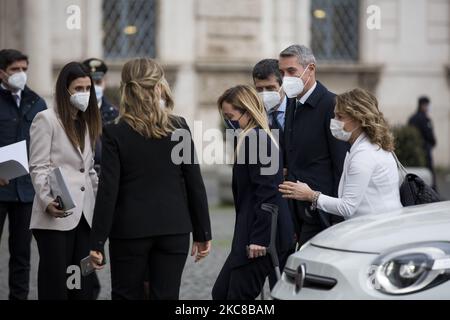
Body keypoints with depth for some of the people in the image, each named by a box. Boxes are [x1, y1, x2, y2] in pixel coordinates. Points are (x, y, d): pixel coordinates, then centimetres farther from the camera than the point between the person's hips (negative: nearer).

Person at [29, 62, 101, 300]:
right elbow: (38, 168, -8)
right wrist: (47, 201, -22)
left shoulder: (86, 122, 19)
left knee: (83, 287, 3)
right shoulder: (46, 119, -2)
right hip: (56, 217, -6)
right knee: (55, 284, -4)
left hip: (84, 215, 6)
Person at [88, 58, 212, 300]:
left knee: (127, 295, 9)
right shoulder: (179, 128, -3)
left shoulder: (115, 134, -7)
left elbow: (108, 191, -10)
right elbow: (195, 184, -1)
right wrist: (203, 233, 7)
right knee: (167, 295, 6)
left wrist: (97, 242, -6)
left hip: (130, 231, -1)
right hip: (174, 228, 2)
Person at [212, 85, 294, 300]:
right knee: (220, 293, 11)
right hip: (252, 235, 10)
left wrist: (259, 238, -21)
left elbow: (266, 192, -20)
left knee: (239, 295, -6)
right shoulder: (258, 137, 18)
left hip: (260, 239, -10)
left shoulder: (254, 139, -14)